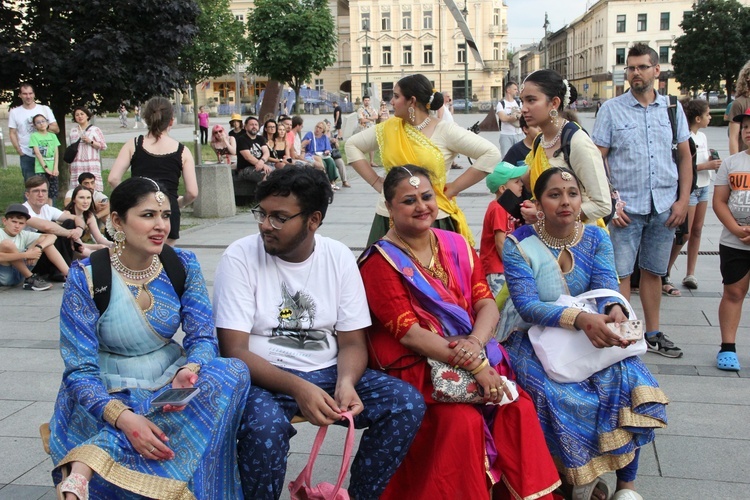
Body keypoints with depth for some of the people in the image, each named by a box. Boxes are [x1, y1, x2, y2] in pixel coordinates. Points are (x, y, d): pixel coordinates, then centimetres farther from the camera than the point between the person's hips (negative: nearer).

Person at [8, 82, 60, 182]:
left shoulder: (45, 109, 5)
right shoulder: (14, 112, 6)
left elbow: (56, 129, 4)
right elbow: (12, 133, 5)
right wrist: (19, 150, -5)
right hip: (26, 156, 0)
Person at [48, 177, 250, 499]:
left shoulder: (183, 265, -1)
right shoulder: (86, 277, -11)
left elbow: (203, 338, -4)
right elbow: (80, 370, -14)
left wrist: (187, 372, -29)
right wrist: (123, 418, -32)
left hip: (170, 388, 6)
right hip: (109, 399, -6)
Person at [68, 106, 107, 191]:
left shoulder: (95, 129, 3)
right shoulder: (73, 131, 16)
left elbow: (103, 146, 0)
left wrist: (91, 141, -12)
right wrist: (70, 165, 18)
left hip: (92, 164, -3)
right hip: (77, 166, 4)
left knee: (93, 187, -10)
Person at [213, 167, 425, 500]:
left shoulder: (339, 257, 1)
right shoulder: (240, 257, -9)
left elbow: (352, 341, 3)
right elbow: (234, 350, -14)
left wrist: (345, 382, -21)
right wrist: (297, 388, -28)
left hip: (328, 372, 4)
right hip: (265, 376, -3)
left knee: (407, 403, -16)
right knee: (263, 425, -36)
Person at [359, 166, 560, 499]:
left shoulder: (456, 246, 10)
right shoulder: (380, 261, -8)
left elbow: (487, 303, 2)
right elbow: (409, 333, -16)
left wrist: (476, 343, -21)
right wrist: (473, 366, -21)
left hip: (475, 356, 5)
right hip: (414, 367, -5)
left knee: (519, 406, -16)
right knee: (462, 419, -27)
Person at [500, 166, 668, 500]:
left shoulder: (596, 239, 3)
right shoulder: (519, 244, -10)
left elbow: (606, 286, -10)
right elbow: (526, 305, -22)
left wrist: (614, 309, -36)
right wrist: (579, 318, -38)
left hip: (588, 333, 4)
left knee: (629, 379, -22)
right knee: (563, 397, -31)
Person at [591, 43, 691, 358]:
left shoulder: (672, 108, 9)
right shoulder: (611, 109, 0)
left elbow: (685, 156, 11)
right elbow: (596, 160, -3)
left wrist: (683, 200, 2)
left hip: (664, 208, 3)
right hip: (626, 207, -3)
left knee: (654, 272, 13)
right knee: (621, 274, -3)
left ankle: (653, 334, 24)